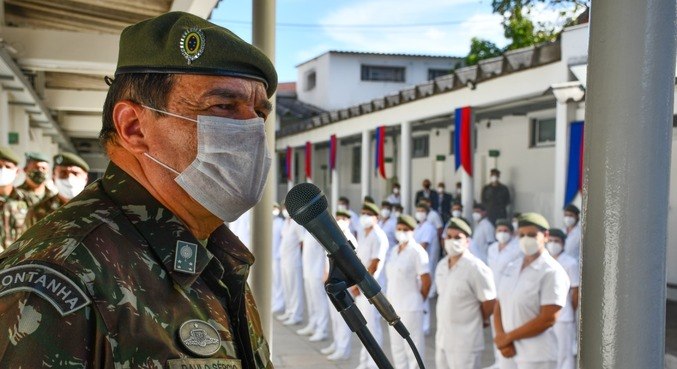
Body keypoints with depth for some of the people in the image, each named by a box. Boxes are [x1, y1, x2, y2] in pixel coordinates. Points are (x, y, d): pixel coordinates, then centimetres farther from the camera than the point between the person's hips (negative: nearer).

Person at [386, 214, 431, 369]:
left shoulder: (417, 251, -12)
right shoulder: (395, 250, 9)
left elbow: (426, 281, -13)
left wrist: (419, 300, -1)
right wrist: (389, 298, 9)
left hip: (410, 307, -7)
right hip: (393, 305, 7)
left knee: (413, 346, 2)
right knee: (396, 346, 16)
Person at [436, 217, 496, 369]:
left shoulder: (476, 268, -17)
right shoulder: (441, 265, 6)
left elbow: (489, 303, -11)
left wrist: (478, 320, 4)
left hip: (465, 341, -7)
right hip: (442, 337, 7)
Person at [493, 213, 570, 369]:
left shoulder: (552, 272, -11)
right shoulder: (511, 268, 10)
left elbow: (548, 319, -17)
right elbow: (499, 307, 10)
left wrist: (509, 336, -11)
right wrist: (502, 338, -7)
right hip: (508, 355, 7)